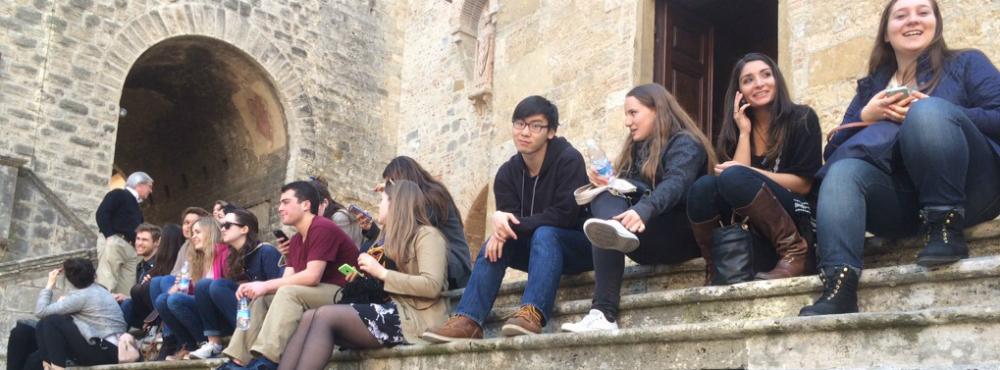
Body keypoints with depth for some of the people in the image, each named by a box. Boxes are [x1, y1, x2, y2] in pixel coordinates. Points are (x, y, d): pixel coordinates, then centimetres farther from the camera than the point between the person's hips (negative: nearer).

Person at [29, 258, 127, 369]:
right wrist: (63, 302, 0)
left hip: (107, 352, -9)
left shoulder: (81, 296, -14)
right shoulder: (97, 290, 14)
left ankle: (57, 365, -8)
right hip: (106, 348, 9)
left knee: (51, 321, -12)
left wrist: (50, 285, -2)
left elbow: (40, 312, -12)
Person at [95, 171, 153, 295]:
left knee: (127, 291, -2)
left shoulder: (136, 208, 29)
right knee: (106, 284, -17)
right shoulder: (118, 194, 5)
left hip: (131, 248, 8)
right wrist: (110, 236, -15)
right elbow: (101, 214, -8)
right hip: (113, 243, -8)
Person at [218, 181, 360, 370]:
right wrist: (258, 287, -14)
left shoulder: (322, 228, -15)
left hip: (342, 295, -10)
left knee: (288, 293, -31)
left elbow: (312, 276, -24)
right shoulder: (296, 241, 14)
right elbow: (287, 280, 6)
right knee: (258, 298, 3)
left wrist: (266, 285, -19)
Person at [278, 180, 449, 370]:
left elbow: (432, 286, -16)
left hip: (414, 318, -8)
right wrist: (369, 272, 3)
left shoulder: (427, 235, 0)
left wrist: (382, 273, -12)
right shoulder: (400, 238, 27)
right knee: (309, 317, -13)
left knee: (325, 316, -23)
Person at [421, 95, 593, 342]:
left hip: (578, 247, -6)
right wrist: (500, 223, -32)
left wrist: (512, 225, -28)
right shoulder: (508, 172, 1)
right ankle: (468, 321, -28)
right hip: (542, 252, 6)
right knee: (494, 243, -16)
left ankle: (533, 314, -50)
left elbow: (565, 214, -25)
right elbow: (507, 217, -7)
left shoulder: (568, 160, -16)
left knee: (545, 233, -34)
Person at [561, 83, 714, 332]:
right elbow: (630, 189, 11)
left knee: (611, 215, -30)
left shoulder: (685, 144, -5)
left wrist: (643, 211, -45)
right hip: (650, 244, 6)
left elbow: (674, 185, -26)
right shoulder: (637, 148, 21)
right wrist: (610, 187, -12)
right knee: (604, 199, -21)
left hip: (682, 234, -6)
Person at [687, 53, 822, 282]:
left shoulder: (802, 119, -2)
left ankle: (795, 252, -22)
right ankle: (716, 270, -17)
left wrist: (748, 173, -14)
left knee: (734, 178, -29)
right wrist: (744, 132, -7)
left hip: (800, 214, -4)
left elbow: (804, 184, -9)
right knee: (703, 187, -21)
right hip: (758, 226, 4)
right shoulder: (736, 129, 10)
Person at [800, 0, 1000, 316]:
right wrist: (865, 117, -3)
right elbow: (835, 149, 16)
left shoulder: (966, 64, 16)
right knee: (842, 171, -26)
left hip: (969, 191, -3)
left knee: (928, 111, -27)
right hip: (904, 201, 3)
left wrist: (929, 115, -13)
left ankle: (946, 229, -29)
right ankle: (838, 287, -45)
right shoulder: (871, 87, 24)